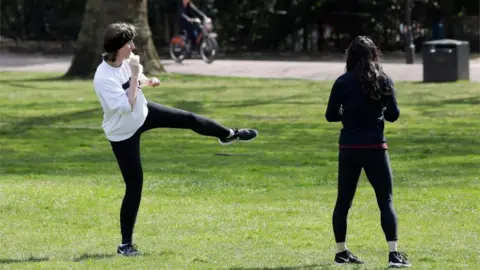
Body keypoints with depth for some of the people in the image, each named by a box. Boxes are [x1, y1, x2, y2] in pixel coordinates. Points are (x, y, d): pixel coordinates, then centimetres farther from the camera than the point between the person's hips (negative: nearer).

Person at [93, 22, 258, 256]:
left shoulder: (126, 62, -11)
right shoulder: (103, 78, -36)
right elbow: (127, 105, -38)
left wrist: (148, 81, -9)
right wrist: (135, 75, -36)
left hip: (142, 113, 7)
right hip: (123, 133, -7)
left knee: (189, 119, 14)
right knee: (134, 185, -5)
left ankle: (228, 134, 46)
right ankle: (126, 243, 6)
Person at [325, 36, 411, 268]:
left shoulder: (343, 82, -2)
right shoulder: (383, 80, -3)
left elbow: (331, 115, 1)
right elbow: (393, 114, -1)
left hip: (348, 147, 1)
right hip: (375, 147, -1)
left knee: (343, 201, 13)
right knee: (386, 201, 1)